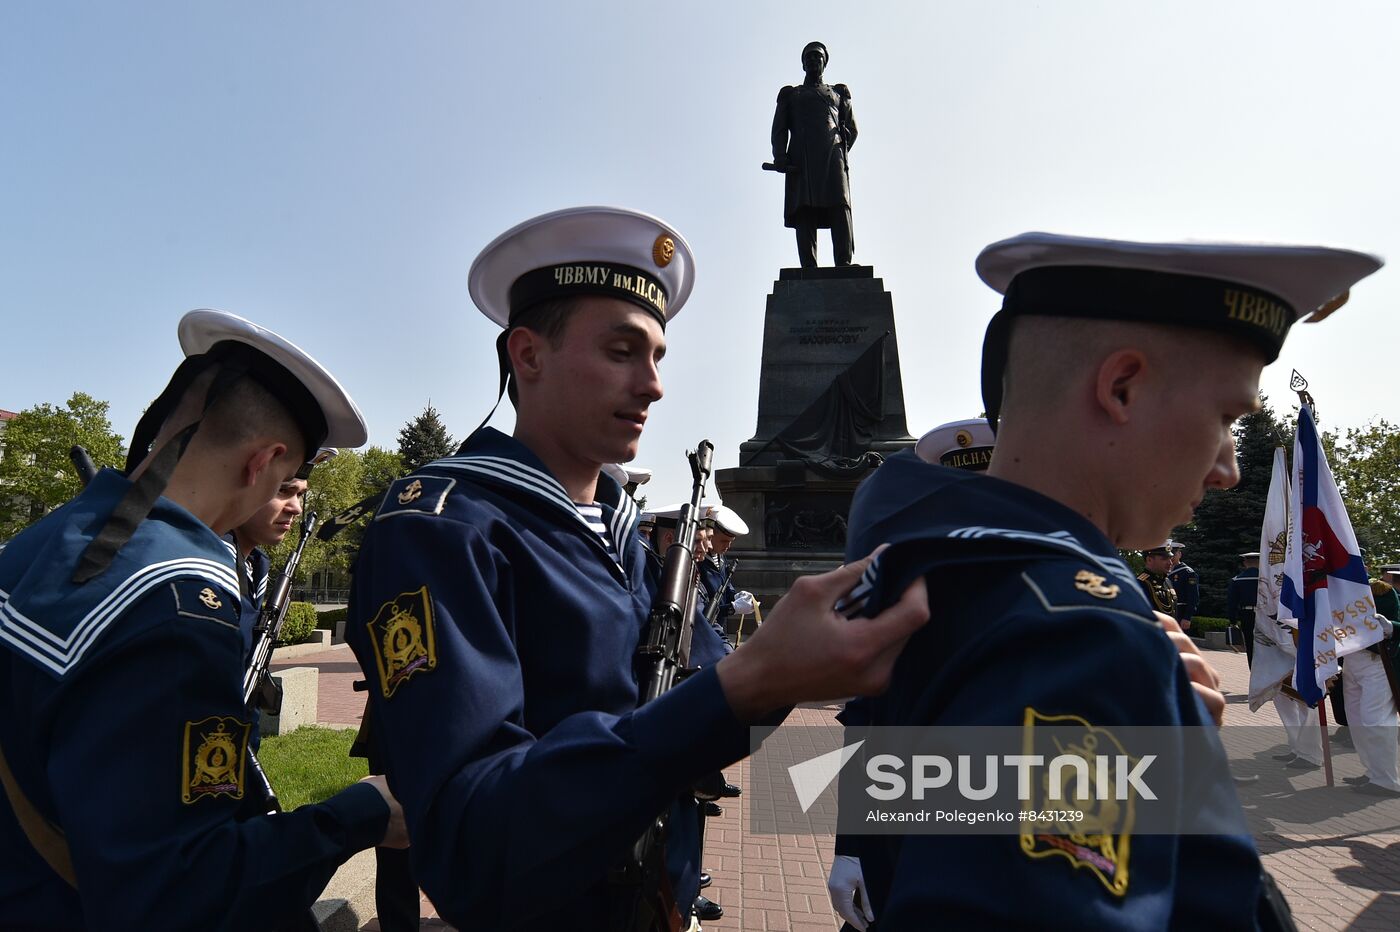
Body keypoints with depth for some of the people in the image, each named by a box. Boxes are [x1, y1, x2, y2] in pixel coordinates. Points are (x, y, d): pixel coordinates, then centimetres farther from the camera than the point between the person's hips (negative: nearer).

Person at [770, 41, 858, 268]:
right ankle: (809, 269, -24)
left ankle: (844, 264, -32)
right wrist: (780, 157, -5)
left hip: (832, 155, 0)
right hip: (800, 160, 0)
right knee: (804, 211, -15)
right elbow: (779, 130, 13)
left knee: (840, 206, -20)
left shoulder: (838, 92, 30)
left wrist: (839, 154, 3)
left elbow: (851, 129, 20)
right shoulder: (790, 94, 28)